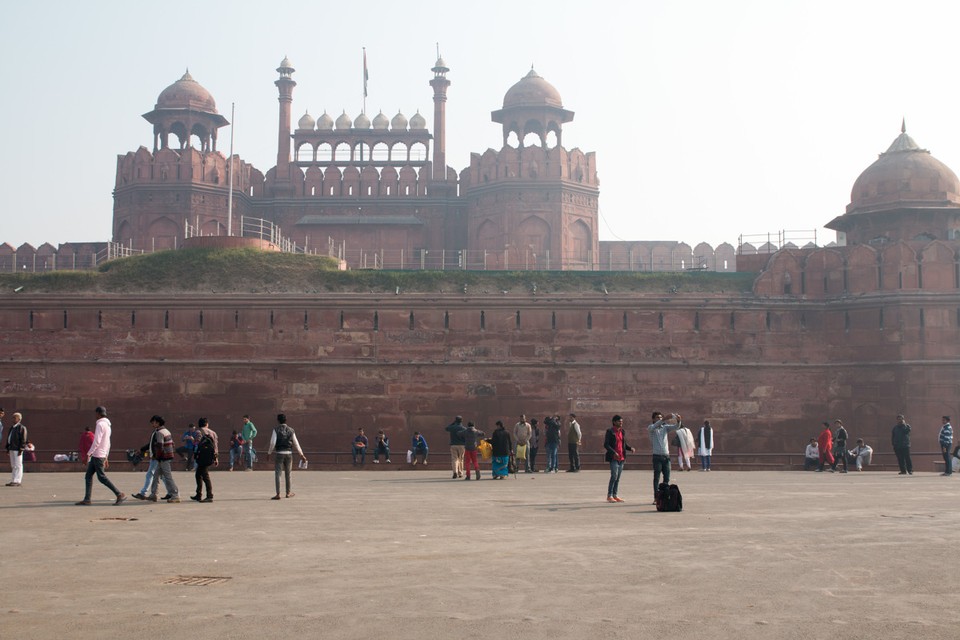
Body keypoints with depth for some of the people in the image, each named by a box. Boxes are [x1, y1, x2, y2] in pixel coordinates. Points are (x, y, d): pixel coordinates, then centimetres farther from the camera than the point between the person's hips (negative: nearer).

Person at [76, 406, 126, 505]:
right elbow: (107, 443, 20)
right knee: (88, 476, 9)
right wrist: (106, 458, 23)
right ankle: (86, 499, 8)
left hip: (98, 455, -10)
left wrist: (89, 453, -19)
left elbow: (97, 441, -22)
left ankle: (120, 494, -9)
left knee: (102, 477, -8)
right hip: (96, 456, 10)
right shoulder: (108, 425, 16)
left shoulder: (100, 424, -14)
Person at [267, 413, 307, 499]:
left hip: (280, 453, -4)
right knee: (287, 473, 16)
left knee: (277, 473, -1)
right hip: (289, 453, 4)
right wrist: (301, 455, 14)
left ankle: (278, 494, -7)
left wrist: (269, 453, 2)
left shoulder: (276, 429, -4)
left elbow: (272, 442, -9)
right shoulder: (291, 430, 7)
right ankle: (288, 492, 27)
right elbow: (296, 443, 8)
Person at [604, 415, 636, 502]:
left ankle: (615, 495, 15)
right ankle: (609, 496, -5)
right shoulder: (610, 431, -6)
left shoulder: (622, 431, 14)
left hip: (621, 457, 7)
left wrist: (630, 448, 2)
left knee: (618, 477, 9)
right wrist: (614, 452, -22)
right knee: (614, 476, -12)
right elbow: (606, 445, -11)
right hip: (614, 458, -7)